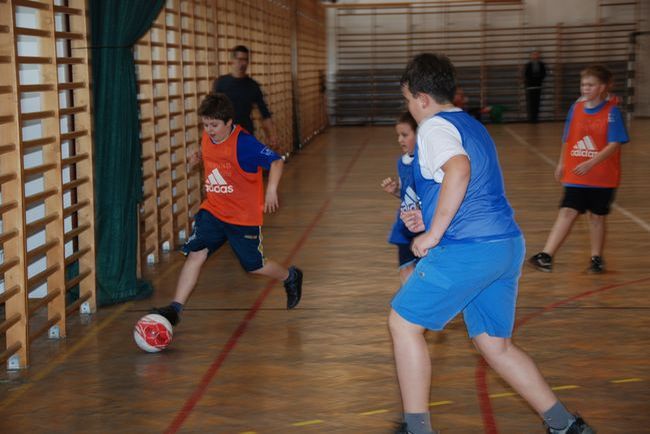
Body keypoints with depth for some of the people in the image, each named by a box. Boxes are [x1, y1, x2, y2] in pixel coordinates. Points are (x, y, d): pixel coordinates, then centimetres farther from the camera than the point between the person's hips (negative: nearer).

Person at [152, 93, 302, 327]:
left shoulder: (244, 143, -21)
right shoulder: (207, 139, 0)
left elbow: (276, 161, -21)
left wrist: (271, 189, -34)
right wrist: (198, 158, 6)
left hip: (244, 217, -5)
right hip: (212, 211, 5)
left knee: (254, 266, 8)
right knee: (195, 254, -11)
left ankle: (290, 277, 38)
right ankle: (175, 308, -11)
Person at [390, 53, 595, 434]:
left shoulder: (435, 126, -6)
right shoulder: (473, 126, 22)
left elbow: (458, 169, -28)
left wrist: (433, 233, -23)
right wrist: (430, 218, 23)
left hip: (466, 249, -9)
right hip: (508, 245, 9)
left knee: (404, 324, 5)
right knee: (494, 344, 17)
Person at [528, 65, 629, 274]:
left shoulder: (611, 111, -9)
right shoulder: (576, 108, 4)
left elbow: (614, 144, -16)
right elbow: (567, 139, 15)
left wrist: (591, 163, -26)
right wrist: (561, 163, 18)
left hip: (603, 177, -2)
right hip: (575, 176, 3)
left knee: (597, 216, 9)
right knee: (567, 212, -7)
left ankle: (597, 258, 26)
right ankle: (546, 256, -14)